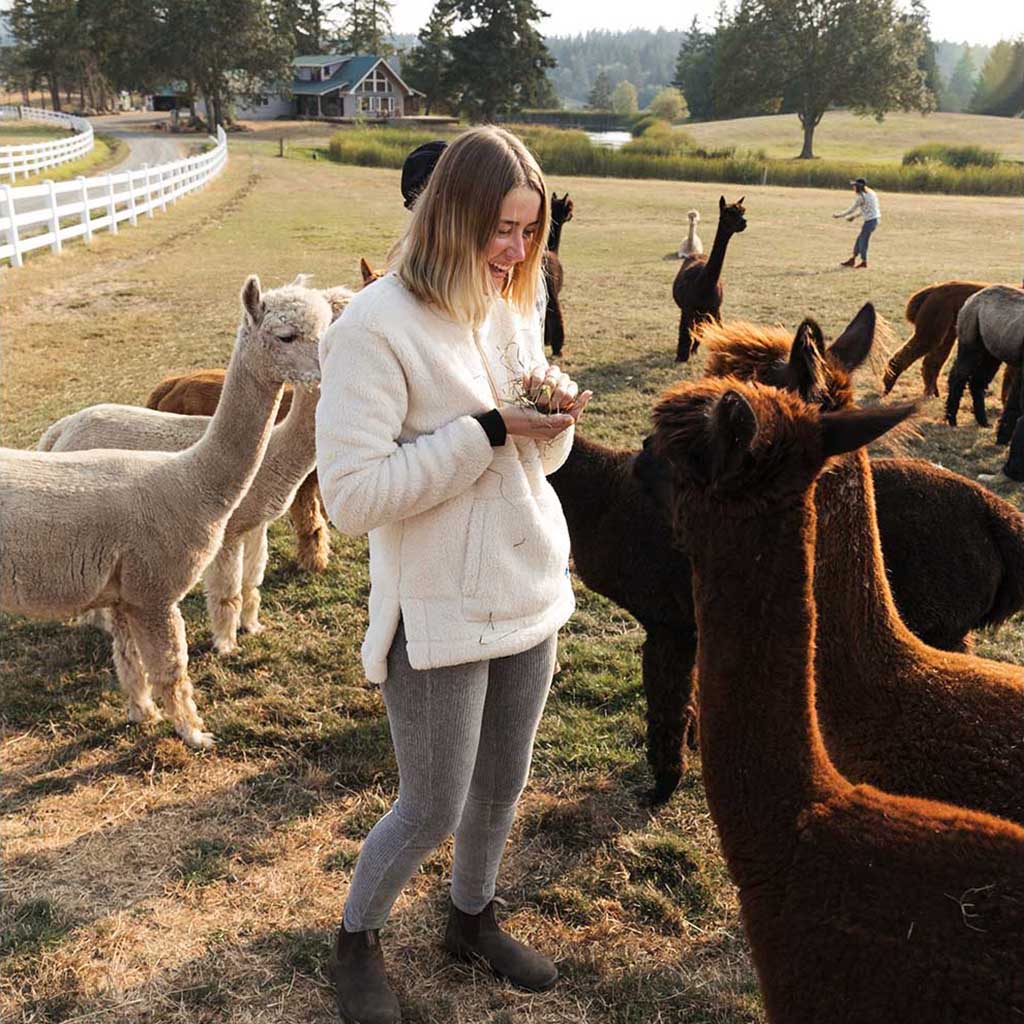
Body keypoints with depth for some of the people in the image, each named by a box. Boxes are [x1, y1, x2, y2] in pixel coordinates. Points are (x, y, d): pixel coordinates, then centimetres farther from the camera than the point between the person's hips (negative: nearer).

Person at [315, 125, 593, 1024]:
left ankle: (473, 919, 46)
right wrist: (490, 429, -25)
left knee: (502, 788, 20)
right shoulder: (377, 326, -18)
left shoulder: (513, 311, 6)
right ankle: (356, 941, 34)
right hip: (440, 612, -7)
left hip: (528, 593, 7)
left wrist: (555, 417, -10)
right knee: (432, 810, 6)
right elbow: (353, 494, -23)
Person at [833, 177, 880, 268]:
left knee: (863, 240, 6)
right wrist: (853, 216, 26)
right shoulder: (870, 193, 12)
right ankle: (852, 260, 22)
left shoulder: (860, 197, -16)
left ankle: (864, 261, 16)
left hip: (870, 220, -9)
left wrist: (839, 215, 0)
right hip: (875, 219, 9)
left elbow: (851, 210, -11)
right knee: (860, 239, 15)